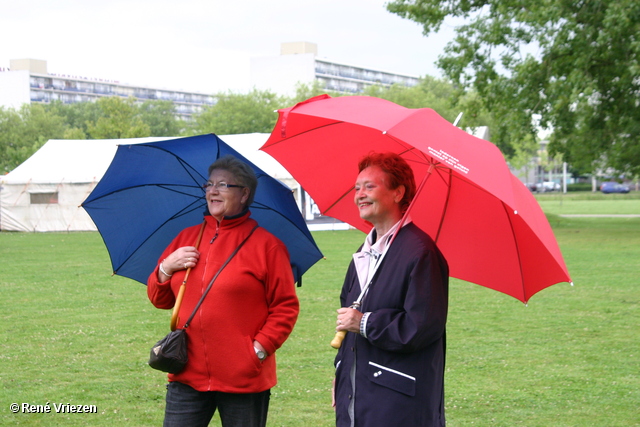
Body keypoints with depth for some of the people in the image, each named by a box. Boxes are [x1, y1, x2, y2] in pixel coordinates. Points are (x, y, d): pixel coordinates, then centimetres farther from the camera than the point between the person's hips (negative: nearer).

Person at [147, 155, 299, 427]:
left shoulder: (266, 244, -1)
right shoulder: (186, 238, 13)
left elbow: (286, 307, -3)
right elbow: (160, 300, 16)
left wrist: (260, 348, -11)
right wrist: (166, 268, -2)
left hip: (244, 381, -4)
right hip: (187, 378, 4)